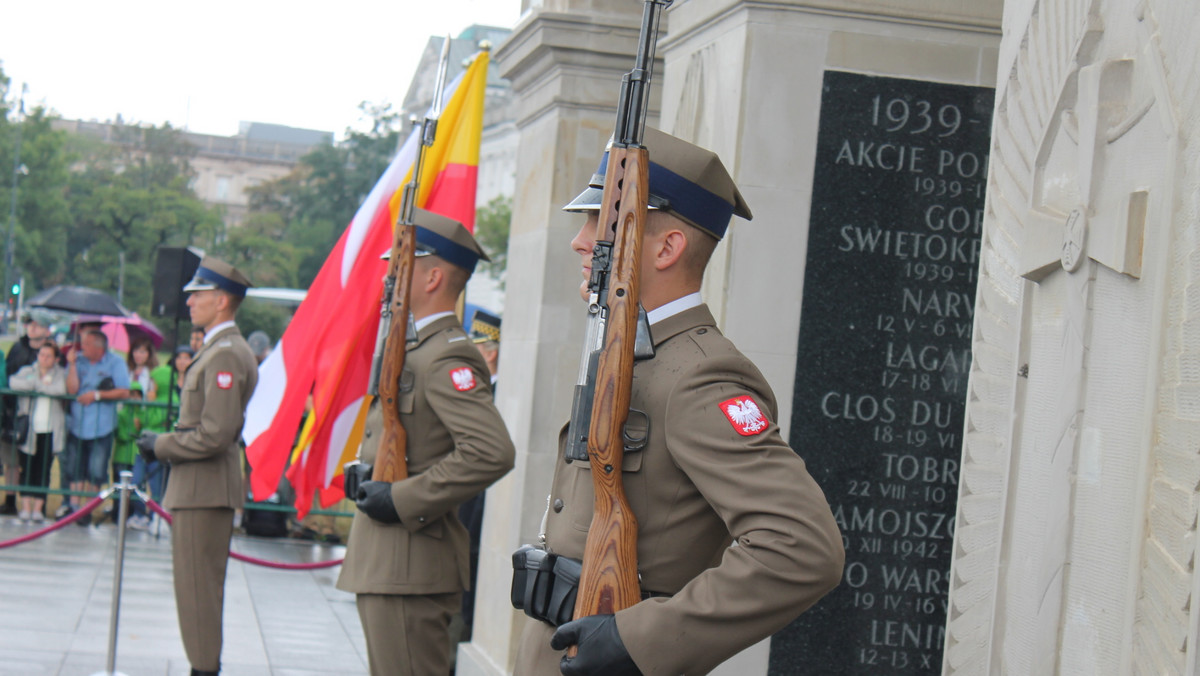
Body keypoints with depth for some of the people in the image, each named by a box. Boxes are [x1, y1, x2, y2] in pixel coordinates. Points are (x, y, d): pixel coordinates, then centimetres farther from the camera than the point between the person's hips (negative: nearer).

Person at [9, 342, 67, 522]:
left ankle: (38, 508, 3)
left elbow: (63, 389, -15)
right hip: (30, 429, 1)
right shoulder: (27, 371, 10)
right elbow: (14, 382, -12)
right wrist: (44, 385, -11)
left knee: (44, 469, -1)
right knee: (28, 468, -2)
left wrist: (38, 385, -4)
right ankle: (26, 507, 1)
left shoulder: (61, 374, 8)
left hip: (51, 431, -1)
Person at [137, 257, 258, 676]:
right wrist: (164, 444, 13)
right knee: (200, 589, 14)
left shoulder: (225, 355, -17)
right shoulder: (220, 350, 17)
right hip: (201, 488, 11)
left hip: (204, 489, -11)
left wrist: (161, 446, -11)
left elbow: (214, 434, -23)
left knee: (197, 589, -6)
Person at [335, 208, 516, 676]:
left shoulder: (448, 357, -15)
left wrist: (404, 501, -22)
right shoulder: (416, 350, 18)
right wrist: (367, 483, 11)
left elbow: (493, 452, -27)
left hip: (411, 568, -11)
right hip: (385, 566, 11)